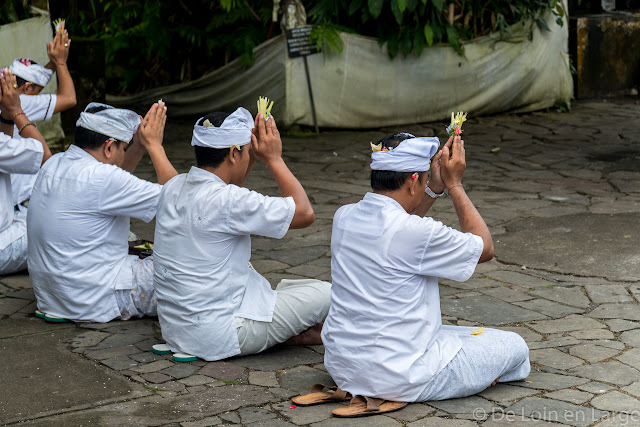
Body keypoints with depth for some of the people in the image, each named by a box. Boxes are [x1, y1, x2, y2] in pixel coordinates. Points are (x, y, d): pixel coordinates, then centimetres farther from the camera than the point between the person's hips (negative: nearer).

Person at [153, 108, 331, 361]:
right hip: (217, 335, -9)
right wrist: (274, 159, -6)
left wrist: (254, 155, 15)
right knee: (323, 293, 2)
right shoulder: (224, 202, -23)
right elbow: (305, 213, -15)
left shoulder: (174, 187, 2)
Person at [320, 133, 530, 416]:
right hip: (398, 377, -9)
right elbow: (485, 249, -6)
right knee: (514, 347, 7)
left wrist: (436, 188, 14)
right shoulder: (416, 233, -24)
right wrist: (454, 184, -3)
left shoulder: (344, 217, -1)